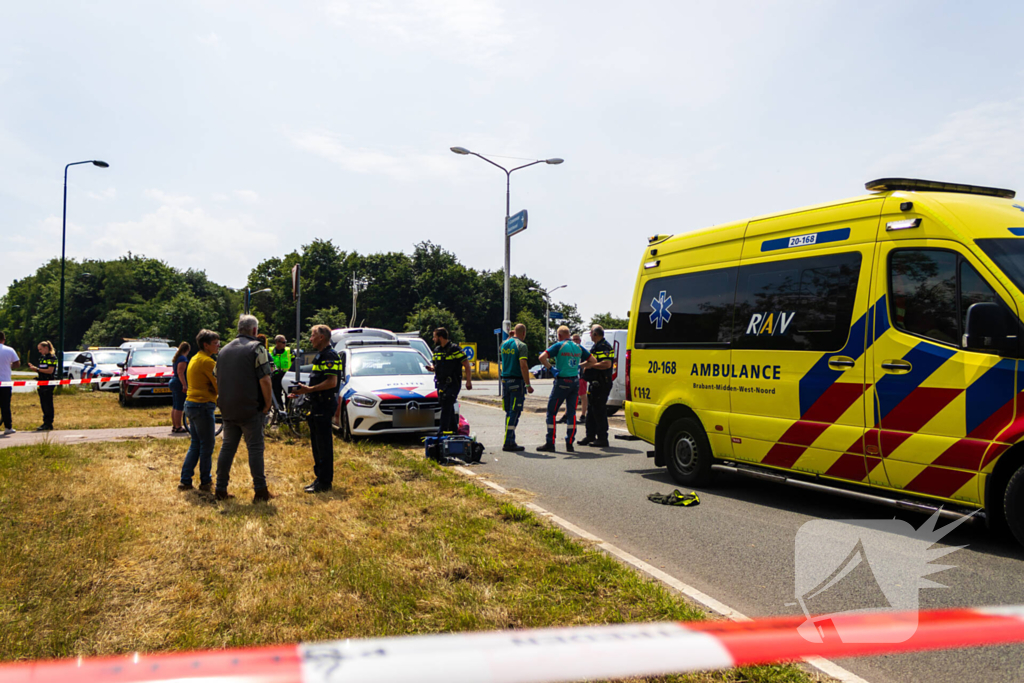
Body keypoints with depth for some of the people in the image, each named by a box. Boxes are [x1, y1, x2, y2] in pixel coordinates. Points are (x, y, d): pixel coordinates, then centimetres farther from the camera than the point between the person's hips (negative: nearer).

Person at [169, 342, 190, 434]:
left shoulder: (176, 358, 17)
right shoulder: (183, 358, -14)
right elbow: (180, 372, -22)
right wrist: (184, 385, -24)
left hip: (173, 381, 10)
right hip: (179, 383, -10)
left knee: (175, 406, 13)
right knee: (179, 407, -7)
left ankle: (174, 426, 18)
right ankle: (178, 427, -6)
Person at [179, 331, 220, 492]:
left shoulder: (194, 359, 16)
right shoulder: (208, 361, -14)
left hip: (190, 404, 10)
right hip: (203, 406, -10)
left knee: (195, 444, 15)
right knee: (206, 446, 1)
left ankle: (185, 481, 14)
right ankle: (205, 482, 9)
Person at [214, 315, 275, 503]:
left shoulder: (224, 350, 15)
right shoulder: (256, 348, -8)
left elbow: (217, 380, 20)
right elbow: (265, 380, -15)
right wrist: (267, 404, -5)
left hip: (227, 410, 7)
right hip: (250, 410, -6)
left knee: (227, 446, 12)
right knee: (255, 448, -3)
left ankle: (220, 489, 14)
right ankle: (260, 491, -2)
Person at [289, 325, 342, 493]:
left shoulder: (329, 356, -14)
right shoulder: (320, 355, 19)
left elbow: (332, 382, -22)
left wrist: (309, 389, -19)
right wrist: (303, 390, 16)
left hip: (325, 404, -11)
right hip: (317, 404, 11)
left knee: (324, 445, -6)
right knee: (316, 444, 14)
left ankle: (325, 482, -2)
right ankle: (319, 479, 21)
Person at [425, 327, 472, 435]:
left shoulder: (454, 349, -10)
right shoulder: (437, 350, 13)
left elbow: (466, 365, -9)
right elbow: (435, 365, 24)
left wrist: (468, 381, -15)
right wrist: (432, 368, -1)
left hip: (452, 384, -7)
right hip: (441, 384, 7)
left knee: (446, 407, -13)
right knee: (449, 408, 12)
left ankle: (442, 432, -15)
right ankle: (454, 430, 21)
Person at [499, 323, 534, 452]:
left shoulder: (504, 343, 10)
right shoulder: (521, 345, -11)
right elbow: (523, 365, -19)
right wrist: (528, 385, -18)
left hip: (505, 380, 7)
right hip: (517, 381, -7)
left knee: (509, 412, 13)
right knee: (514, 412, -5)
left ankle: (510, 441, 16)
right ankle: (508, 443, -7)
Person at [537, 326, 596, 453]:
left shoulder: (559, 346, -6)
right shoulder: (578, 347, 8)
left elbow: (542, 357, -18)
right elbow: (592, 361, 16)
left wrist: (550, 368, -6)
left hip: (562, 382, -5)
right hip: (575, 382, 5)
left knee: (552, 412, 4)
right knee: (572, 413, 10)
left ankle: (550, 443, 2)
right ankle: (569, 444, 9)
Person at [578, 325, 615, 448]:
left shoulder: (604, 346, -15)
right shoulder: (596, 346, 19)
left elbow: (607, 364, -26)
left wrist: (591, 365, -20)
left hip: (601, 384, -11)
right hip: (594, 383, 11)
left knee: (599, 411, -7)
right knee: (591, 410, 15)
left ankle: (602, 439, -3)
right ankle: (590, 436, 23)